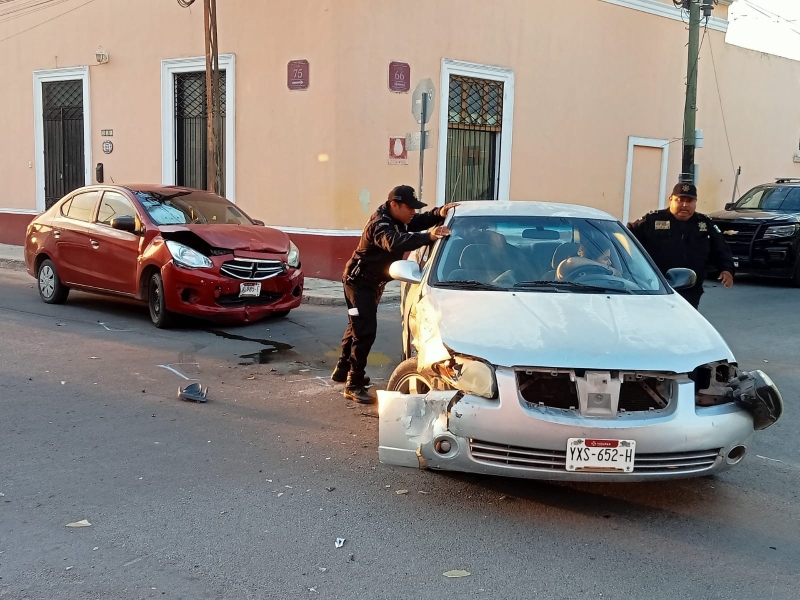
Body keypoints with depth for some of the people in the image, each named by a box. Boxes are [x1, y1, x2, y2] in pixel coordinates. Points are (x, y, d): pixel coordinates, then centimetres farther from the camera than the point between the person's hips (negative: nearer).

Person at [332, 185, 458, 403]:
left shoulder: (398, 220, -1)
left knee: (358, 327, 21)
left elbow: (420, 221, 1)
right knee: (365, 331, -14)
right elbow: (395, 243, -50)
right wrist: (428, 236, -61)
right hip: (359, 281, -10)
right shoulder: (380, 224, -30)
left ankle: (343, 369, 38)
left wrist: (439, 214, -22)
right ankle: (354, 385, -9)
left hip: (373, 282, 10)